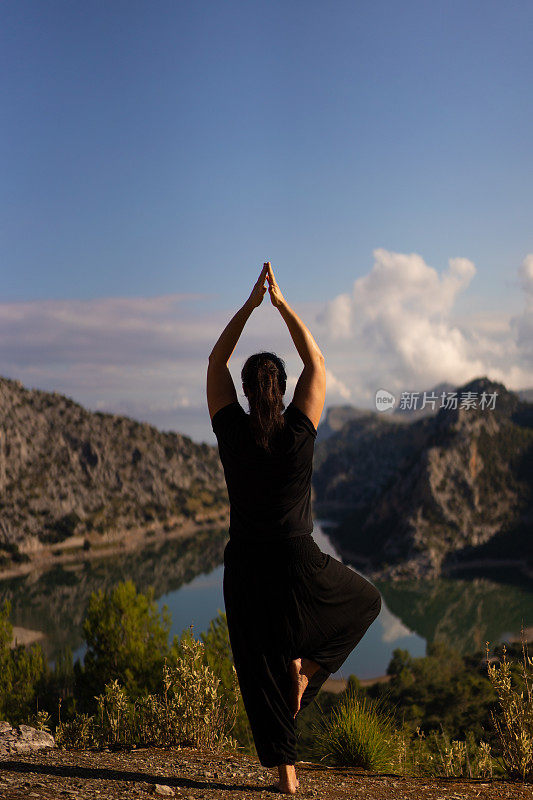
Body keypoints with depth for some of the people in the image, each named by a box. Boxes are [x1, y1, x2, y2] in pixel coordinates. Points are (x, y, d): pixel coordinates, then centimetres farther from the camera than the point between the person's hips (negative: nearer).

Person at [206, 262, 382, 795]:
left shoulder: (232, 432, -5)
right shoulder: (299, 433, -9)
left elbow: (215, 362, 6)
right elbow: (317, 363, 2)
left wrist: (250, 304, 4)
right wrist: (282, 304, 3)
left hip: (245, 566, 2)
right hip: (298, 562, -2)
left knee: (261, 672, 12)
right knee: (366, 601, 25)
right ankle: (307, 664, 7)